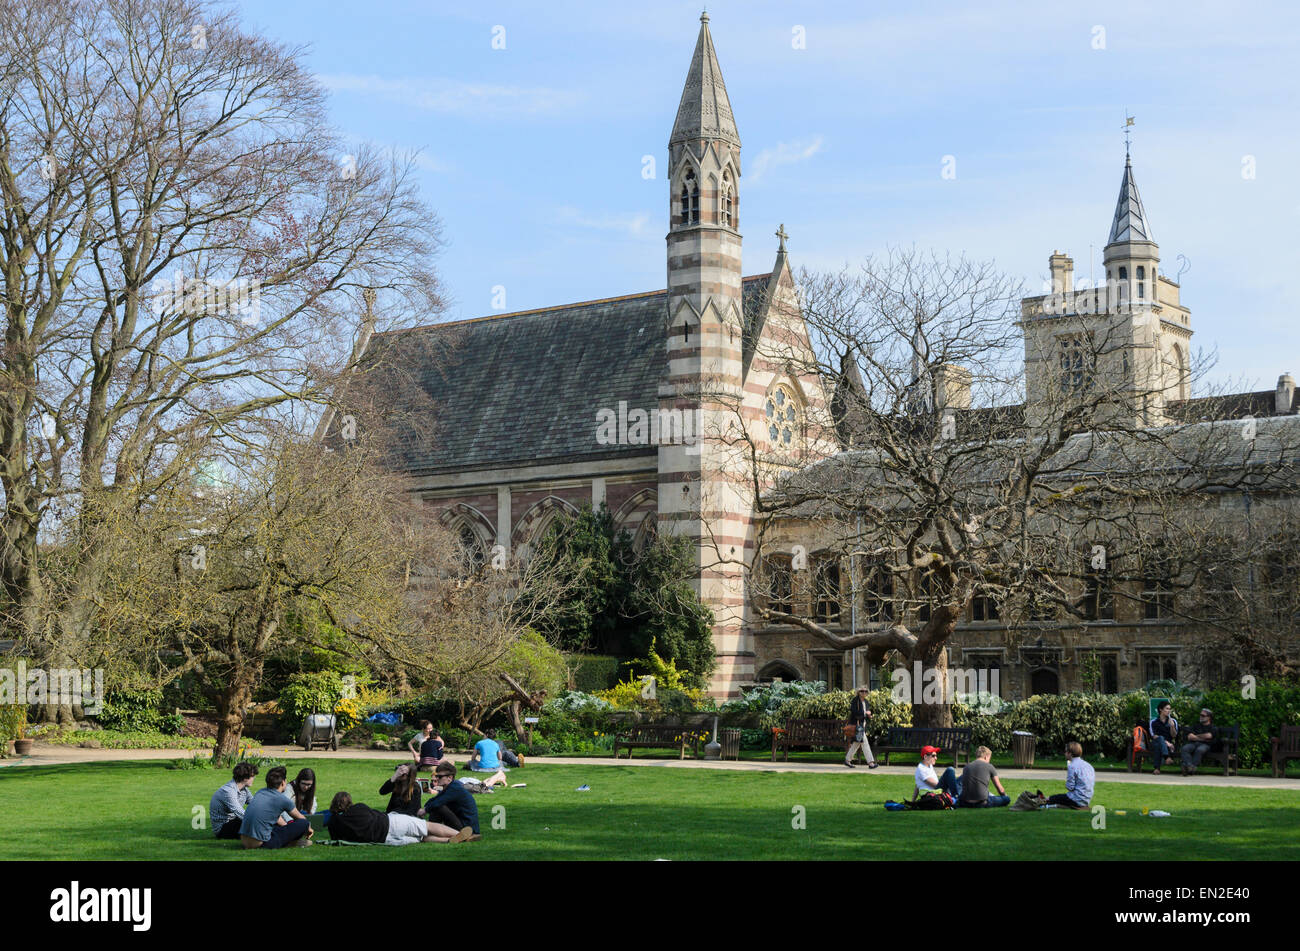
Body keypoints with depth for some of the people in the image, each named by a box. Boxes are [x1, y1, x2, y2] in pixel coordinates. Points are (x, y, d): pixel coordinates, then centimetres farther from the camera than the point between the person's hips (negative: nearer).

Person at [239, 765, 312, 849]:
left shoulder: (260, 792, 13)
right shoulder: (283, 800, -7)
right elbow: (300, 818, 14)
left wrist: (287, 827, 40)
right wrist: (308, 828, 34)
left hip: (244, 841, 8)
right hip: (262, 843, -8)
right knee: (303, 823, -5)